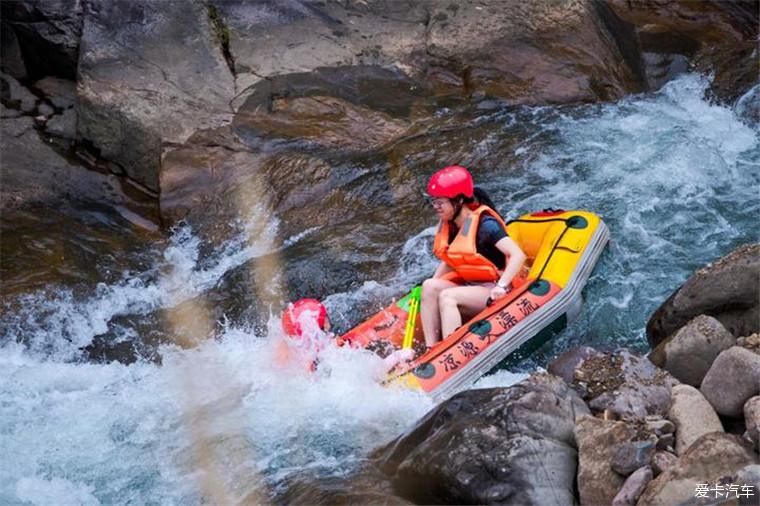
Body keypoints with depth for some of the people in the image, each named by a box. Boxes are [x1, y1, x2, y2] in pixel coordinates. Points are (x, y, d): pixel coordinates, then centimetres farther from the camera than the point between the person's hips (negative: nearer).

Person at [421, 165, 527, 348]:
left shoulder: (485, 224, -16)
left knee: (447, 296, -30)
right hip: (468, 288, 7)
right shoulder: (448, 226, 7)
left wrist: (501, 287, -34)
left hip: (492, 293, -7)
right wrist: (433, 282, 4)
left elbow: (518, 255, -24)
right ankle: (431, 351, -27)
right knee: (429, 286, -18)